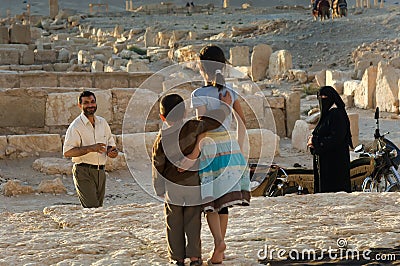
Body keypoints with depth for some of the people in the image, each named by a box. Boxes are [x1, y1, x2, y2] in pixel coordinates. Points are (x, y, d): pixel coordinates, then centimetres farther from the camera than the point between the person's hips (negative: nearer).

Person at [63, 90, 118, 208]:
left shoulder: (102, 122, 12)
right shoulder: (75, 126, -8)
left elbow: (111, 143, 24)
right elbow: (67, 152, -16)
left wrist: (113, 151, -1)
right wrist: (90, 148, -25)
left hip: (100, 171, 6)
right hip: (83, 172, -6)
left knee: (99, 207, 8)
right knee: (92, 208, -17)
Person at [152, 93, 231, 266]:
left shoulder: (161, 140, -5)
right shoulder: (192, 128, -12)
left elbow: (158, 167, 1)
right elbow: (211, 120, -5)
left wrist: (160, 190, 11)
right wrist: (225, 106, 12)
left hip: (172, 187, 1)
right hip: (193, 186, -1)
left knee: (174, 224, 9)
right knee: (193, 222, 6)